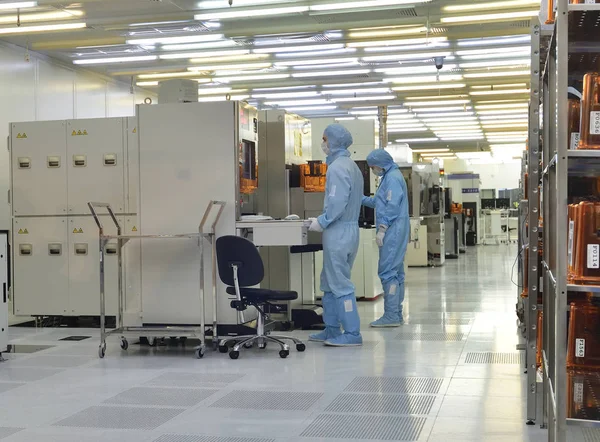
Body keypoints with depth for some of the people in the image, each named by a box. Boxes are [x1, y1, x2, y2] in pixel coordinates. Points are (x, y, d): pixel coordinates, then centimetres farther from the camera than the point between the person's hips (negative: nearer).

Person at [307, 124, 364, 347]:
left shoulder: (337, 167, -15)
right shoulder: (351, 165, 16)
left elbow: (338, 201, -23)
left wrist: (321, 222, -11)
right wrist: (323, 220, 14)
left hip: (338, 232, -10)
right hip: (349, 228, 10)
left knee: (339, 284, -5)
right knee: (330, 282, 16)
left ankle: (352, 333, -1)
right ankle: (331, 329, 21)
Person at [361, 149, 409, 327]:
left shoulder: (393, 178, -12)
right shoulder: (390, 176, 19)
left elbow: (392, 206, -19)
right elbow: (379, 202, 25)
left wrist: (382, 229, -20)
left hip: (392, 231, -10)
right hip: (395, 232, 10)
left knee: (388, 272, -10)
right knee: (396, 272, 11)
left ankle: (391, 316, -10)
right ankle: (396, 314, 15)